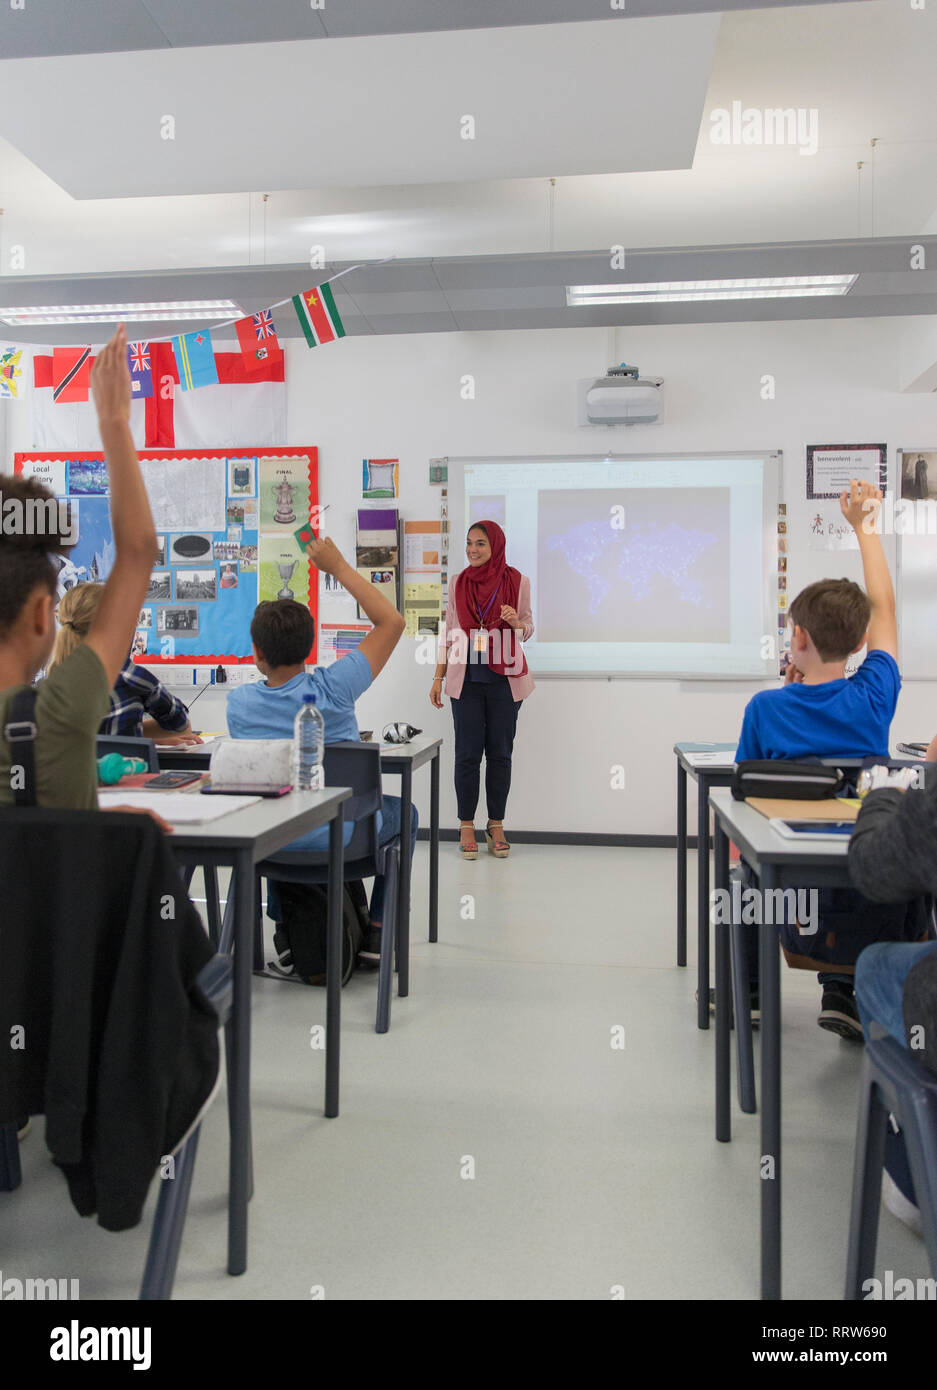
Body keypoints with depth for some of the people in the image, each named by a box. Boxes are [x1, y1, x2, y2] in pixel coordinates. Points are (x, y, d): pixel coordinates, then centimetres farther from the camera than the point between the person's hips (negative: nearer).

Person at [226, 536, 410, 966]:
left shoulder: (239, 702, -14)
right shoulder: (331, 688, -23)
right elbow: (392, 621, -13)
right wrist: (339, 567, -7)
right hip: (342, 834, -3)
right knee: (403, 811, 28)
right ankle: (377, 931, 24)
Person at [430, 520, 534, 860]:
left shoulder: (517, 581, 1)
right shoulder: (458, 584, 6)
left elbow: (528, 630, 9)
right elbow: (450, 634, 11)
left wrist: (517, 622, -15)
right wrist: (438, 678, 8)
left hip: (504, 679, -1)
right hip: (466, 679, 1)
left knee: (500, 753, 5)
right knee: (468, 753, 1)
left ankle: (496, 825, 16)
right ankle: (466, 826, 11)